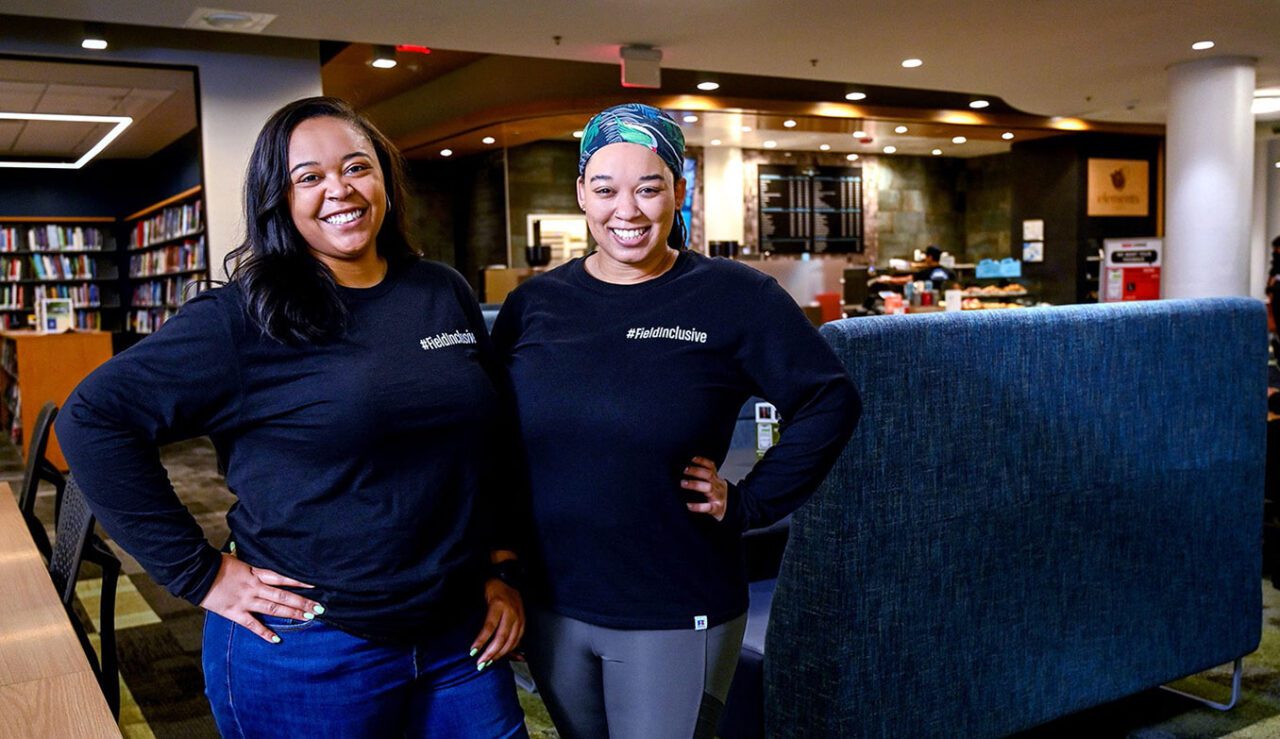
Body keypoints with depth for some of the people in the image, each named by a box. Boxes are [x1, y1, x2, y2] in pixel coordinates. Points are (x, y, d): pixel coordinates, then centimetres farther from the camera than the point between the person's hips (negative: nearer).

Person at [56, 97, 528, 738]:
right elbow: (93, 418, -11)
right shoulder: (242, 320, -10)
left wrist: (500, 568, 7)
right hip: (308, 655, -4)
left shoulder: (445, 295, 4)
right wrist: (198, 572, -12)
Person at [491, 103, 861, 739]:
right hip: (551, 609, 4)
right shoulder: (533, 304, 2)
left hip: (676, 618, -4)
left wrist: (748, 503, -10)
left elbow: (830, 402, -7)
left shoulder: (736, 298, -9)